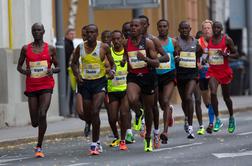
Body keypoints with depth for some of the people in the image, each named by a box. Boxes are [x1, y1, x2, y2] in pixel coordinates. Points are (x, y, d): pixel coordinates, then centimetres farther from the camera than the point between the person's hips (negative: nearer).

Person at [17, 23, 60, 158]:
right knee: (35, 122, 2)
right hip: (31, 87, 2)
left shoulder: (50, 49, 4)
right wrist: (24, 71, -9)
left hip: (46, 86, -2)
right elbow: (19, 66, 13)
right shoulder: (26, 49, 6)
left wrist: (53, 70, -11)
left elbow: (58, 67, 11)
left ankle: (39, 147, -11)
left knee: (42, 115, -21)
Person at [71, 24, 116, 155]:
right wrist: (77, 75, -5)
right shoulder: (80, 47, 0)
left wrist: (112, 70, -17)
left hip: (99, 82, -3)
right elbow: (74, 63, 13)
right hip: (84, 83, 3)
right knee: (87, 116, 7)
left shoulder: (104, 47, -5)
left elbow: (112, 63, 5)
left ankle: (94, 144, -11)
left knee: (95, 112, -18)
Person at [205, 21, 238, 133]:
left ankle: (231, 118, 35)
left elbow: (236, 54, -3)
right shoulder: (208, 39, 3)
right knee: (213, 93, -20)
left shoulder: (227, 39, -6)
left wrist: (226, 54, -20)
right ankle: (217, 120, -14)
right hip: (213, 71, 2)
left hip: (224, 71, -2)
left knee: (226, 97, 11)